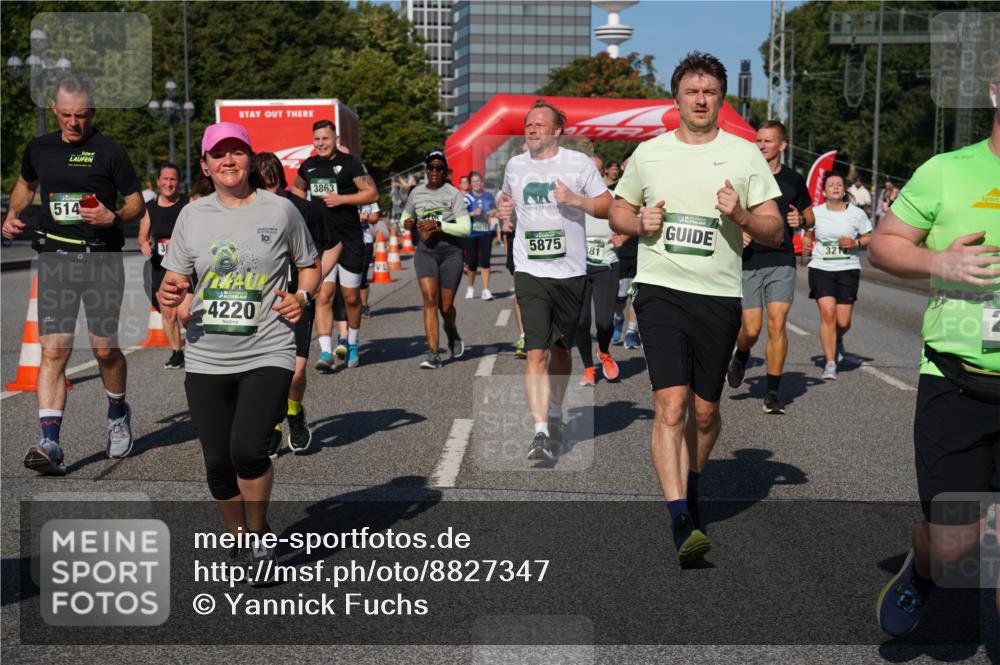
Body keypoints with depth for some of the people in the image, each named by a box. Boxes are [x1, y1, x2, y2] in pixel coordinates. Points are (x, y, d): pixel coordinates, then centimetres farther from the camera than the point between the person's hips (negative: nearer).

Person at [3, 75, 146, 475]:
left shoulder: (109, 152, -1)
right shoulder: (39, 148, 10)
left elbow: (138, 205, 3)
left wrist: (113, 217, -17)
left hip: (103, 259, -2)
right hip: (56, 259, 2)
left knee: (104, 349, 0)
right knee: (53, 350, -8)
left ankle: (118, 415, 30)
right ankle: (50, 445, -12)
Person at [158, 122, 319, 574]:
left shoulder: (281, 210, 1)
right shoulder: (192, 215, 8)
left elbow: (310, 265, 13)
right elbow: (174, 279, 12)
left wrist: (303, 295, -8)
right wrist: (169, 293, -11)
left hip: (267, 354, -3)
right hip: (206, 360, 3)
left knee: (248, 450, -18)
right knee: (217, 461, 5)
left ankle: (259, 533, 10)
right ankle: (239, 537, 32)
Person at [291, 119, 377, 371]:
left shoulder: (350, 163, -5)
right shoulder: (308, 166, 10)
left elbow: (372, 193, -7)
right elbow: (297, 188, 30)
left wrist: (342, 199, -16)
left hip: (350, 240, -3)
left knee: (351, 297, 7)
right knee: (323, 297, -8)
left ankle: (353, 344, 29)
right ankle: (326, 352, -9)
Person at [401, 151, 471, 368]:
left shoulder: (453, 193, -5)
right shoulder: (416, 192, 9)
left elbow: (465, 228, -12)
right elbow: (406, 217, 27)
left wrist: (439, 225, -24)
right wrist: (407, 223, 2)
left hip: (451, 252, -2)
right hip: (425, 251, 2)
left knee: (446, 306, 4)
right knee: (430, 300, -15)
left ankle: (451, 331, 40)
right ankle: (433, 355, -15)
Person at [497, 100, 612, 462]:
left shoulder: (578, 163, 0)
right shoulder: (515, 165, 9)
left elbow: (608, 206, 1)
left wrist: (576, 200, -15)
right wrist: (504, 208, 4)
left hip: (571, 271, 0)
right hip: (530, 271, 0)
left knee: (561, 348, 14)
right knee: (536, 352, -12)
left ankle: (555, 416, 34)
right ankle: (540, 432, -14)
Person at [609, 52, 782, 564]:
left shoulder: (745, 154, 5)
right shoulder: (648, 153, 9)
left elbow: (775, 232, 5)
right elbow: (617, 212, 20)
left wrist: (741, 217, -16)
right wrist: (639, 222, -3)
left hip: (719, 296, 1)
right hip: (660, 290, -1)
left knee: (705, 410, 9)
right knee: (671, 404, -15)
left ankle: (691, 485, 37)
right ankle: (681, 521, -16)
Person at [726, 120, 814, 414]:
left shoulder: (793, 180, 7)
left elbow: (810, 215, 20)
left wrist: (801, 220, -3)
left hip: (782, 262, 1)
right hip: (748, 261, 0)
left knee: (777, 325, -9)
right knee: (751, 329, -3)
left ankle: (773, 392, 0)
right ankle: (741, 357, 34)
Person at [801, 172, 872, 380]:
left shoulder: (856, 213, 1)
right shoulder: (816, 212, 4)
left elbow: (869, 238, 10)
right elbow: (808, 234, 19)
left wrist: (855, 243, -10)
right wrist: (806, 244, -2)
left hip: (848, 269, 0)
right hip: (821, 269, 0)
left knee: (843, 321, -2)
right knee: (827, 312, -16)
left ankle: (837, 341, 36)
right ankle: (830, 363, -7)